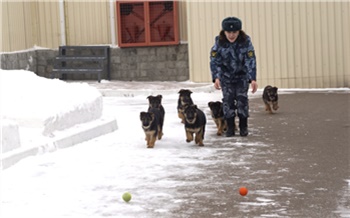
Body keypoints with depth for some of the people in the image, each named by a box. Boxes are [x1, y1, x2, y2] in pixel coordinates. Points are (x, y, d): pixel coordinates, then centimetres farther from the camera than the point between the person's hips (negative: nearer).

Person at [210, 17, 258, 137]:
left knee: (242, 98, -8)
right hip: (226, 76, 1)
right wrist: (216, 78, -32)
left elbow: (251, 60, -23)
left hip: (242, 75, -1)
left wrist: (253, 79, -33)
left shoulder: (246, 41, -22)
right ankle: (230, 127, 3)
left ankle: (243, 127, 4)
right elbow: (214, 60, -19)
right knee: (228, 99, -6)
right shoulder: (219, 42, -20)